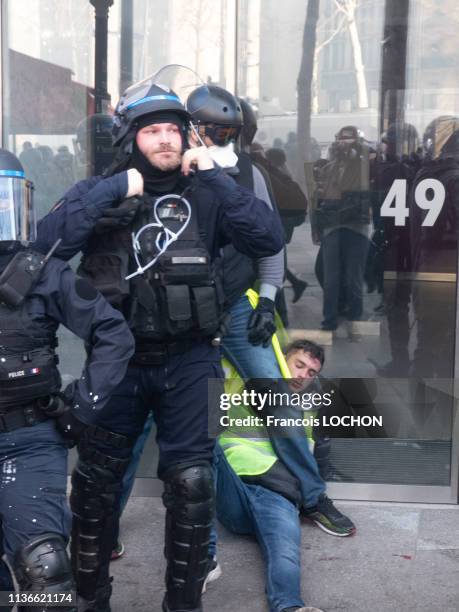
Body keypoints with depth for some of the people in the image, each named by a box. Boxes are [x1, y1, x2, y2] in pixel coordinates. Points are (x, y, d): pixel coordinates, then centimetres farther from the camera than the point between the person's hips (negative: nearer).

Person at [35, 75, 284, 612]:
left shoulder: (204, 194, 5)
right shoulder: (99, 192, 5)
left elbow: (269, 239, -8)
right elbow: (49, 241, -13)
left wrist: (214, 176, -10)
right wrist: (115, 189, -16)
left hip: (189, 361, 0)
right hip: (116, 359, 1)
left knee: (191, 482, 1)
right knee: (97, 481, 9)